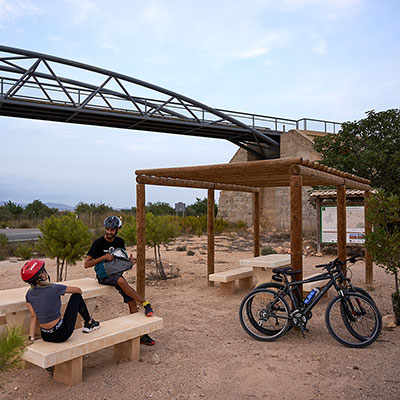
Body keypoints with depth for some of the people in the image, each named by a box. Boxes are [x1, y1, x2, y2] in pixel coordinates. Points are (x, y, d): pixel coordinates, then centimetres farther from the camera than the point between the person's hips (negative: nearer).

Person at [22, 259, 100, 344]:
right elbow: (78, 290, -4)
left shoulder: (29, 295, -4)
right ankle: (89, 323, 23)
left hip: (45, 337, 6)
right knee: (77, 296, 9)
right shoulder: (54, 289, -20)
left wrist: (31, 338, 6)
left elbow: (33, 316, -2)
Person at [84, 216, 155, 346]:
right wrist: (104, 257, -23)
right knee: (121, 281, -38)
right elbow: (86, 264, -11)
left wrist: (129, 260, -3)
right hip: (103, 276, -5)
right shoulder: (98, 243, -10)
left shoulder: (120, 242, 5)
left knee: (132, 301, -9)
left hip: (116, 273, 5)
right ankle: (145, 304, -31)